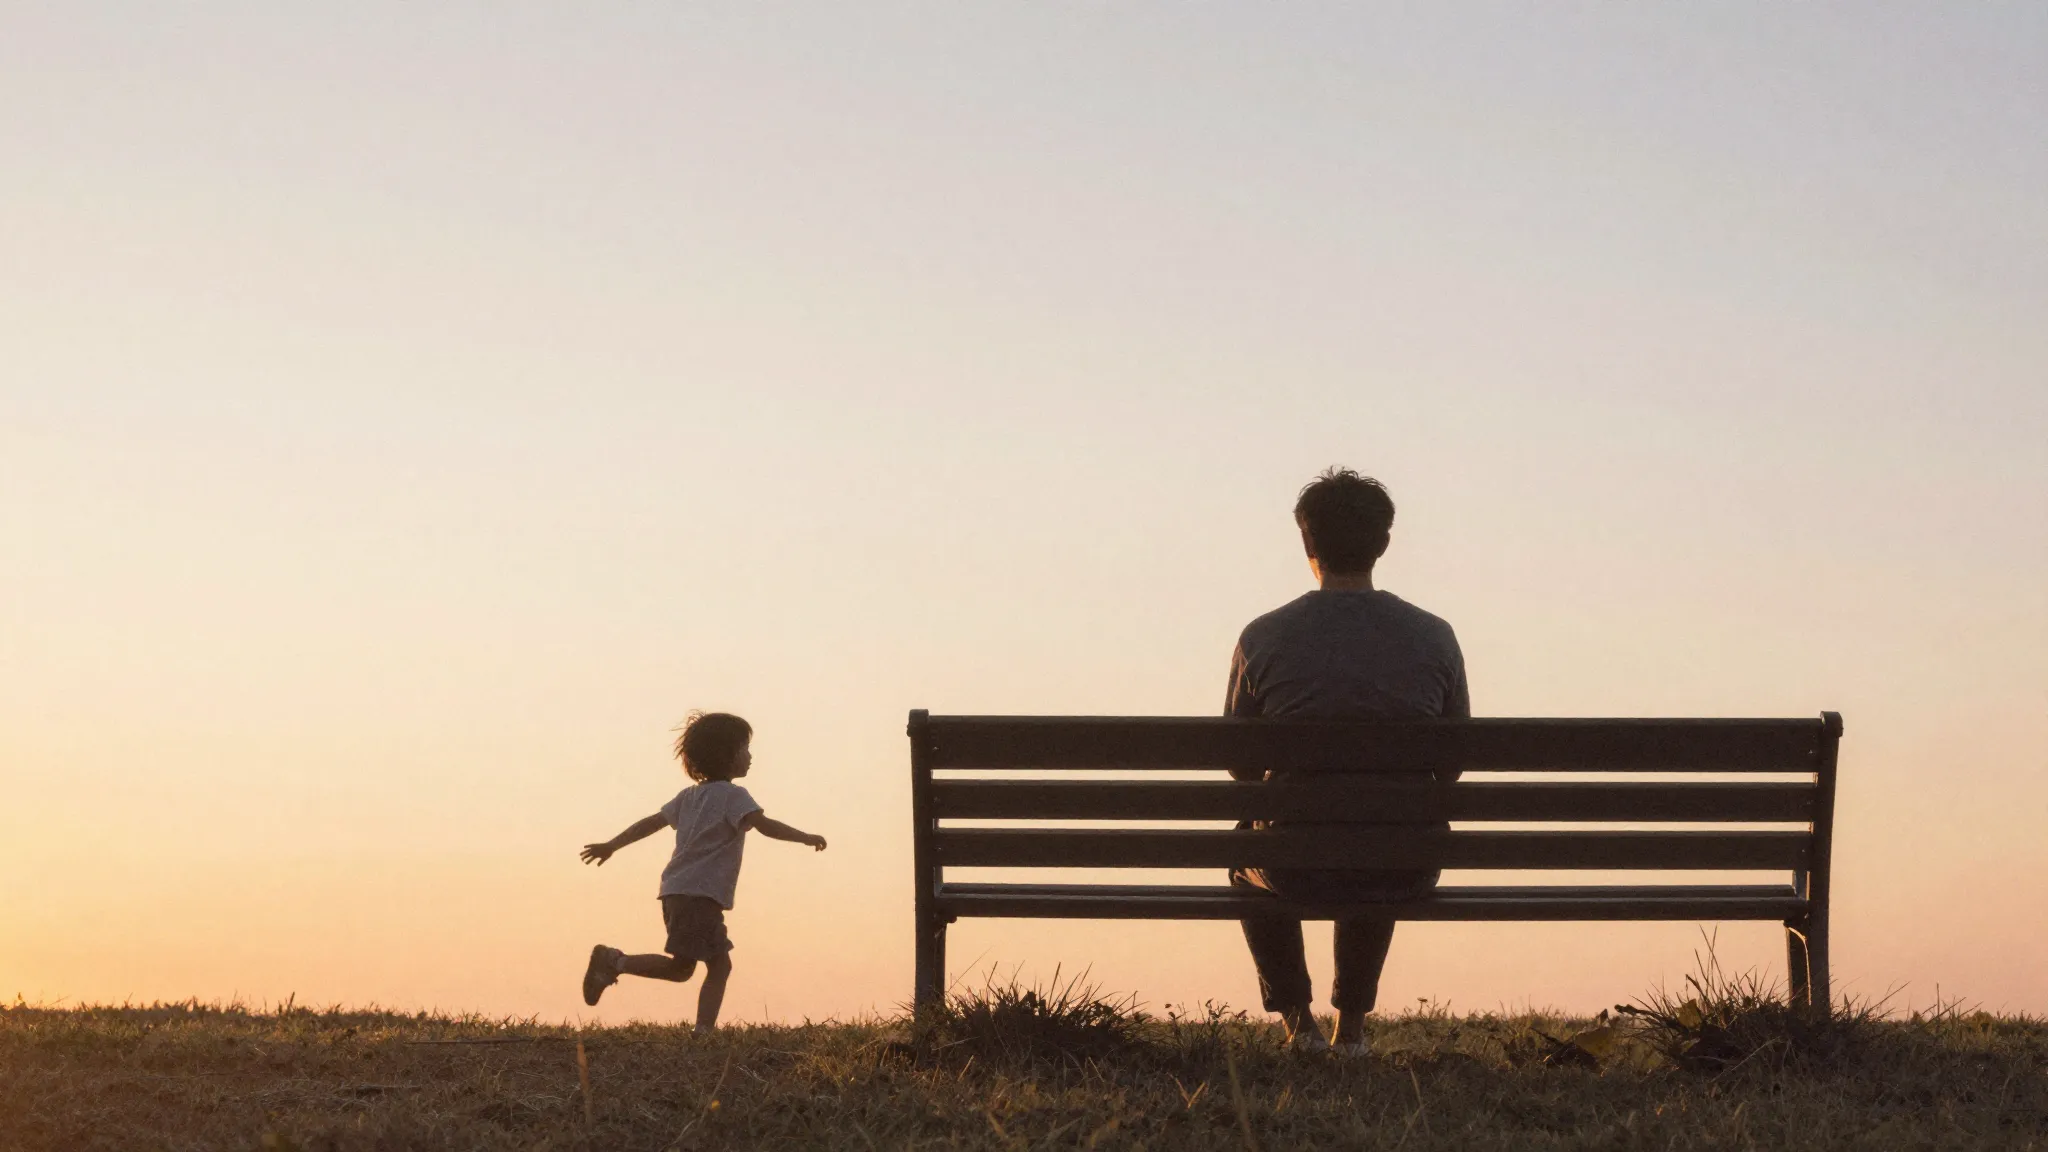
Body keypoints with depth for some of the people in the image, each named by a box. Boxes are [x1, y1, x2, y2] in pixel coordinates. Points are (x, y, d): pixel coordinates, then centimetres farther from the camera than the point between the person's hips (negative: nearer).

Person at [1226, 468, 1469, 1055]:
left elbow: (1241, 765, 4)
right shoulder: (1434, 638, -4)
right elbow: (1453, 764, 7)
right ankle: (1352, 1023, 40)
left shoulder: (1263, 638, -8)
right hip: (1405, 877, 2)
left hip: (1296, 870, -1)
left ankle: (1297, 1017, 33)